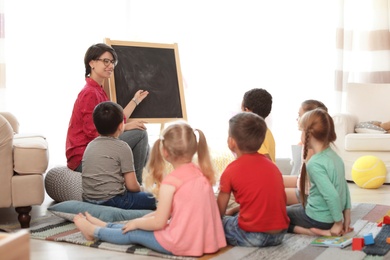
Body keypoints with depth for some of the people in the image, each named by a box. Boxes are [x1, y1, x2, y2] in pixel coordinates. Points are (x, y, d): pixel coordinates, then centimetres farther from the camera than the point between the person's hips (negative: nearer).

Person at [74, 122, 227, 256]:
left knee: (134, 233, 16)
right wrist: (150, 216, 17)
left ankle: (95, 231, 37)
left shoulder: (171, 181, -17)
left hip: (181, 245, -7)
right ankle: (105, 226, 44)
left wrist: (137, 222, 7)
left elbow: (158, 223, -11)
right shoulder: (201, 173, 5)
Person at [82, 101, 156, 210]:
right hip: (111, 200, -7)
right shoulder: (122, 147, -9)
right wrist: (139, 189, 13)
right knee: (152, 199, 10)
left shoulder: (90, 145, 11)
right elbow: (132, 185, -9)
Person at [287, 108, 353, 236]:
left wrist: (338, 224, -18)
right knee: (290, 209, 29)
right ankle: (323, 230, 10)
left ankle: (310, 231, -8)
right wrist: (347, 216, 12)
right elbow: (345, 187, 8)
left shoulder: (314, 163, -24)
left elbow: (332, 196, -28)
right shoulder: (334, 155, 2)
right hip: (330, 215, 9)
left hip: (318, 219, -8)